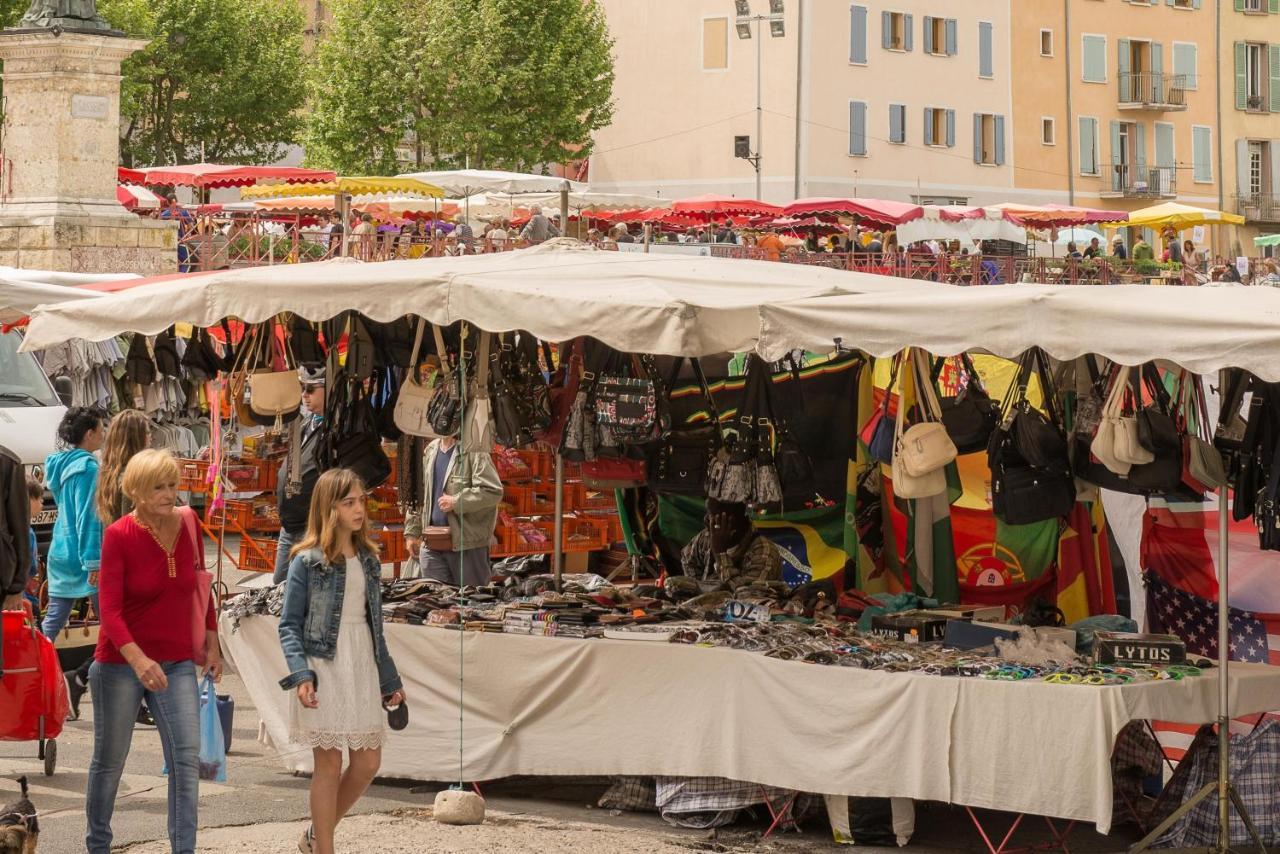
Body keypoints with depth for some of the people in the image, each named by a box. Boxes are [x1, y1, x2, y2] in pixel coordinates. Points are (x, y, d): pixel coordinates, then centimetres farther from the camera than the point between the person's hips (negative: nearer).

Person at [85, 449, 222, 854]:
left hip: (177, 662, 3)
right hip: (120, 664, -3)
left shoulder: (188, 522, -2)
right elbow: (110, 609, -19)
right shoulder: (119, 535, -14)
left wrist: (211, 642, 12)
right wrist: (138, 659, -33)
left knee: (187, 758, -9)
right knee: (109, 759, 10)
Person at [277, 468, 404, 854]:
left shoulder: (368, 559, 12)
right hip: (324, 669, -6)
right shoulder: (307, 561, -6)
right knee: (329, 766, -2)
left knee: (368, 763, 6)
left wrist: (390, 680, 18)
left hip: (362, 669, 6)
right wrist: (301, 674, -20)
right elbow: (289, 625, -7)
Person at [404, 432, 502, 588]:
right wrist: (412, 531, 13)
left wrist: (456, 502, -19)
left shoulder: (473, 451, -11)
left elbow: (493, 491, -20)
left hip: (468, 546, -6)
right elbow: (420, 495, 18)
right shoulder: (431, 451, 13)